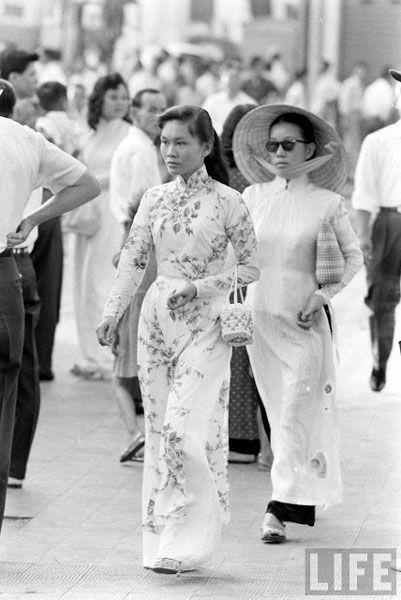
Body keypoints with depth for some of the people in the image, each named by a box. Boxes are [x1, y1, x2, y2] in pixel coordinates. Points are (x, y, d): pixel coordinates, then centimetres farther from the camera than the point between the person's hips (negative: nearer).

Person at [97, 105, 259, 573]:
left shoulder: (226, 201, -4)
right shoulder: (154, 200, 8)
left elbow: (251, 266, -1)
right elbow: (132, 259, 6)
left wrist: (200, 288, -12)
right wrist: (111, 314, -5)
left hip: (204, 322, -5)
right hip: (157, 318, 5)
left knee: (184, 429, -14)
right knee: (158, 429, 6)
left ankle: (188, 539, -5)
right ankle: (161, 537, 14)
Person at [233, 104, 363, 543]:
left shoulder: (327, 203, -3)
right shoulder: (253, 198, 4)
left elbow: (353, 256, 6)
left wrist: (323, 295, -6)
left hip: (303, 321, -3)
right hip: (259, 316, 3)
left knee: (296, 409, -10)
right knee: (278, 410, 10)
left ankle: (281, 506, -11)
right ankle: (303, 501, 24)